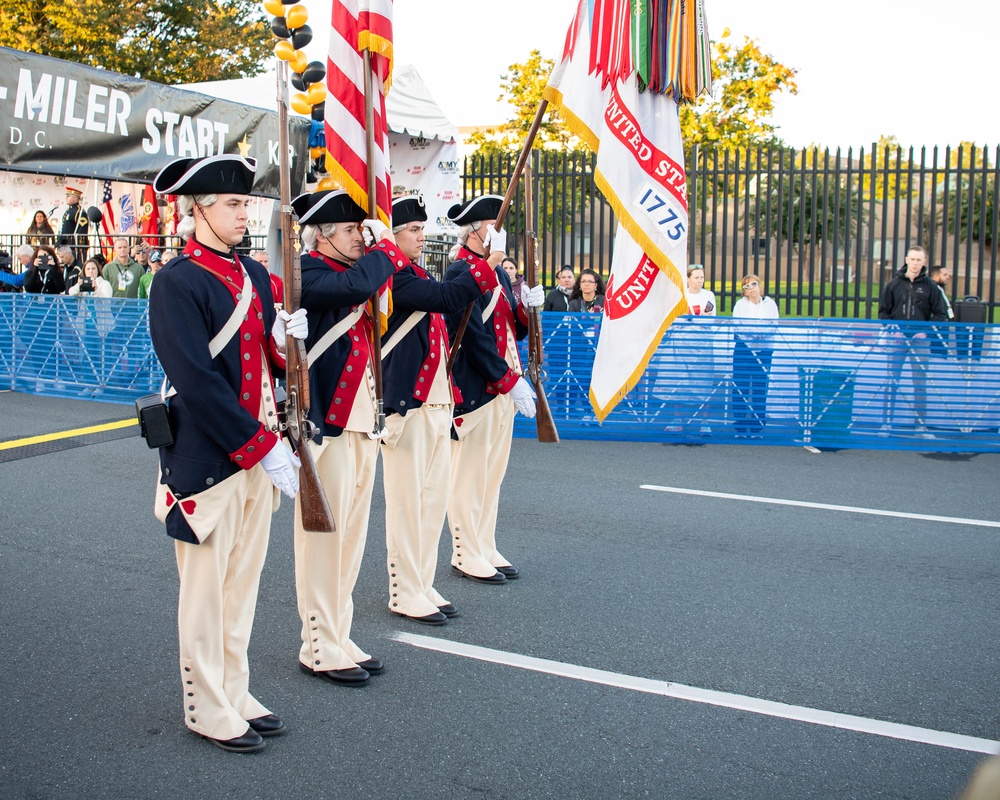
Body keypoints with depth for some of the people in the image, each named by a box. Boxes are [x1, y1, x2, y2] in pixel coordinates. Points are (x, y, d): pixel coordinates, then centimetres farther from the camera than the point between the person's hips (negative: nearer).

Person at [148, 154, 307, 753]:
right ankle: (208, 709, 22)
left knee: (244, 579, 16)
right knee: (206, 586, 6)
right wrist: (264, 447, -19)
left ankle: (236, 692, 31)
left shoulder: (254, 276, 10)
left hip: (259, 453, 7)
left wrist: (285, 338, -8)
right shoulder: (178, 282, -13)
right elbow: (197, 382, -20)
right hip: (208, 459, -7)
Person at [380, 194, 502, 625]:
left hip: (436, 403, 9)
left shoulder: (419, 276, 18)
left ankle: (423, 585, 22)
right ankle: (406, 594, 8)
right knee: (407, 500, -1)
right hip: (406, 404, -9)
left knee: (434, 497, 12)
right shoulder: (392, 277, -13)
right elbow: (444, 297, -25)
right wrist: (486, 265, -22)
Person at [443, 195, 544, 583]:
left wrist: (527, 306, -1)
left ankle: (485, 550, 23)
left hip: (503, 389, 9)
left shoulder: (498, 274, 15)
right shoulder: (461, 273, -13)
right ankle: (467, 556, 9)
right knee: (470, 474, 0)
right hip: (475, 390, -9)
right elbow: (475, 335, -19)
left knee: (493, 473, 14)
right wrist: (510, 381, -18)